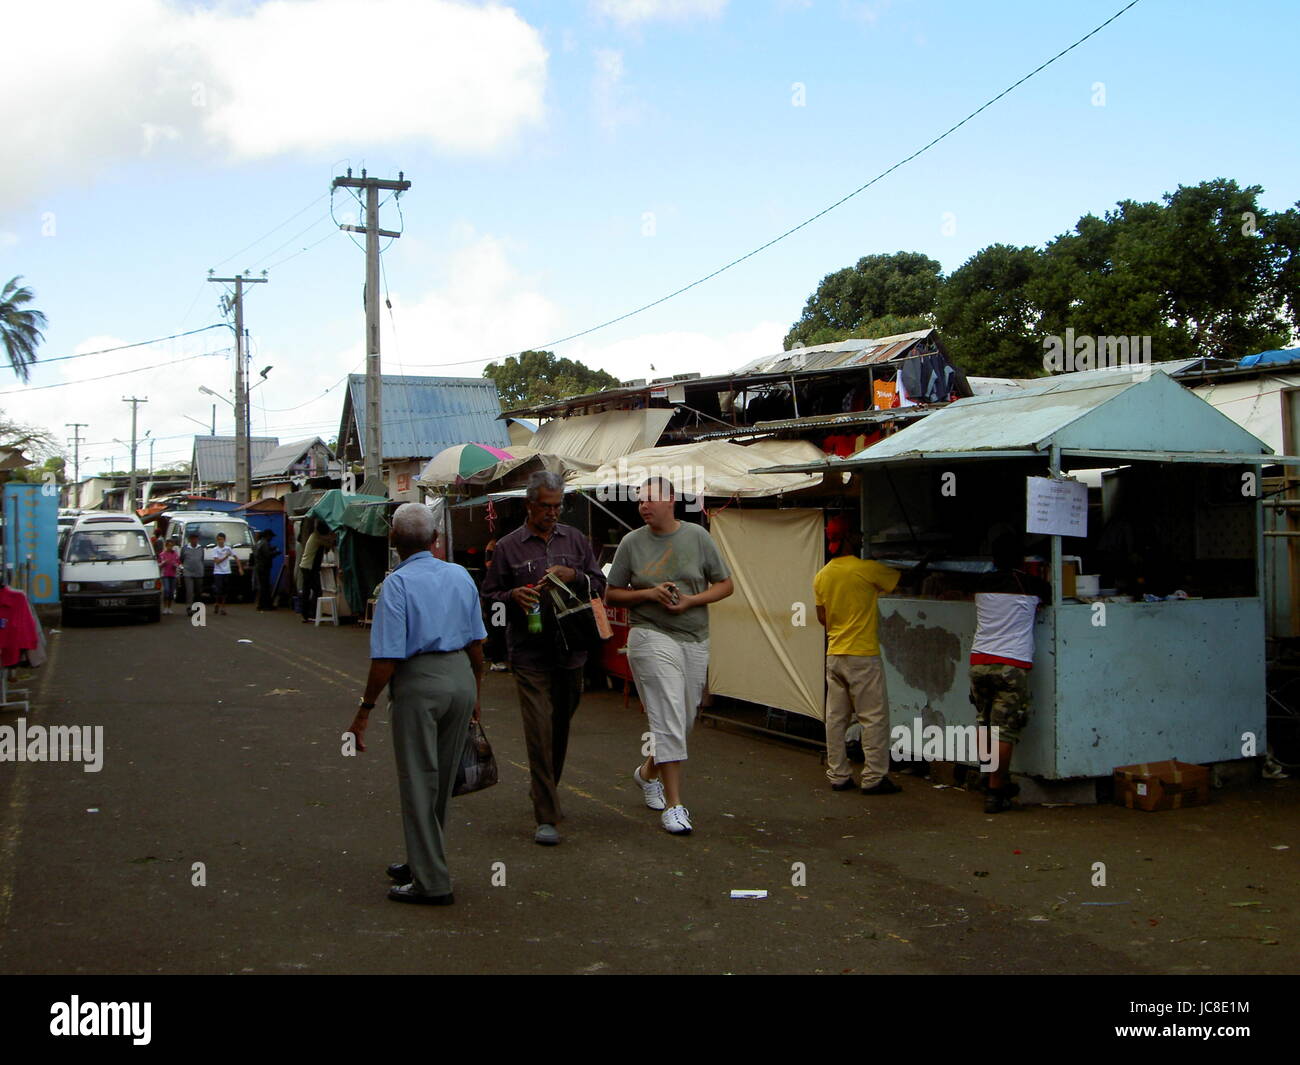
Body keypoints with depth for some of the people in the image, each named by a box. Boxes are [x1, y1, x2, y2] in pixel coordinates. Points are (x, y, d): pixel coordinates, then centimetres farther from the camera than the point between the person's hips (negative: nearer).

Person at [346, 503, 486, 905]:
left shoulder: (397, 583, -10)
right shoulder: (460, 575, 7)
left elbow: (387, 658, -15)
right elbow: (476, 645, 11)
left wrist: (365, 710, -7)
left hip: (419, 682, -6)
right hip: (461, 676, 6)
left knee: (418, 781, 4)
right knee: (443, 780, 18)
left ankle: (432, 882, 8)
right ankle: (422, 862, 33)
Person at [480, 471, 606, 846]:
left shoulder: (575, 540, 10)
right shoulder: (508, 546, 2)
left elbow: (599, 585, 10)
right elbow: (489, 595, 5)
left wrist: (574, 576, -10)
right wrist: (513, 596, -15)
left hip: (571, 651, 4)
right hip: (530, 655, -4)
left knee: (561, 727, 15)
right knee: (540, 731, -9)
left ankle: (541, 787, 38)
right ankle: (546, 817, -4)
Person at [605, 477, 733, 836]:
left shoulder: (697, 537, 3)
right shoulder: (631, 543, 1)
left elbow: (725, 585, 7)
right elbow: (611, 595, 5)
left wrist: (692, 600, -10)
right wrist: (649, 594, -12)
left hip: (695, 641, 3)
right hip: (652, 636, -3)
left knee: (683, 720, 12)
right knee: (668, 718, -11)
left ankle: (649, 771, 39)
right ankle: (673, 804, -6)